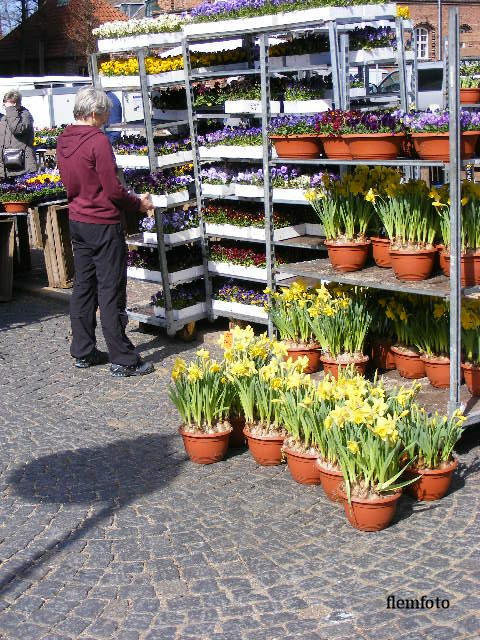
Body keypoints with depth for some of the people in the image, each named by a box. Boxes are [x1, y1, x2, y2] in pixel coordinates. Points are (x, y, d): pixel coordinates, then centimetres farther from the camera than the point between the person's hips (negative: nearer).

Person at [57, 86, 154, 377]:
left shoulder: (64, 140, 7)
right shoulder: (98, 140, -18)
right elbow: (113, 190, -19)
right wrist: (139, 203, -2)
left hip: (77, 221, 8)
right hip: (104, 225, -8)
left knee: (83, 287, 14)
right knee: (111, 293, -3)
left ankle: (83, 352, 22)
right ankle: (123, 361, 3)